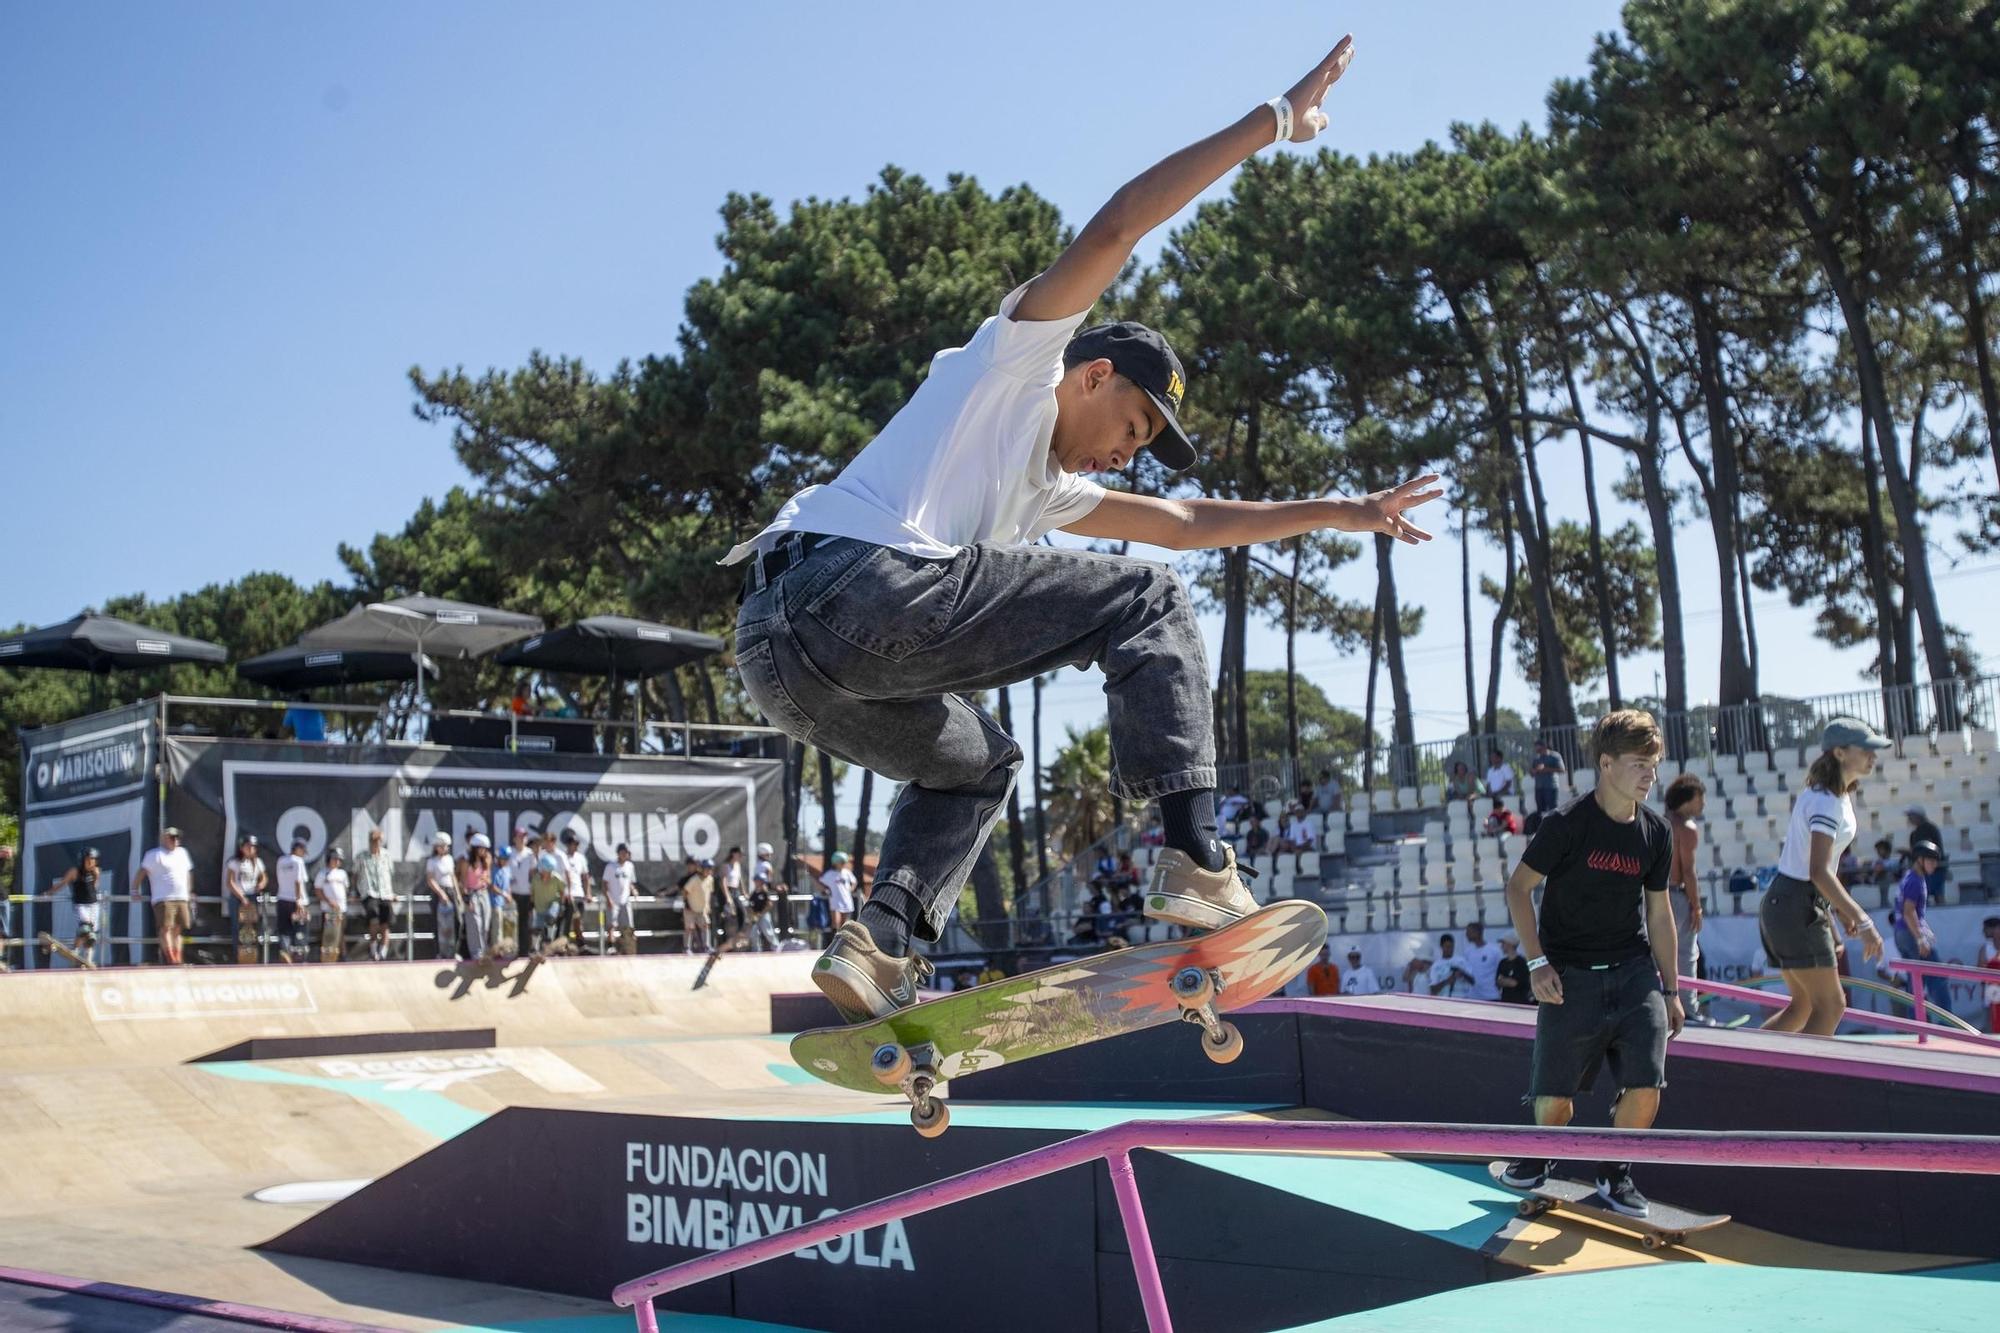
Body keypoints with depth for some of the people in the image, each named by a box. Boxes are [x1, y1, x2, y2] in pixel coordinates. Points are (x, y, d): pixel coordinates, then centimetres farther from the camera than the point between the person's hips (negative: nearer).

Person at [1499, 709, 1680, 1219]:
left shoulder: (1655, 832, 4)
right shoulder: (1567, 823, -11)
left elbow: (1659, 913, 13)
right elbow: (1518, 887, -4)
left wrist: (1671, 990, 14)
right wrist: (1537, 961, -12)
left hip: (1635, 973, 3)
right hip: (1570, 978, -3)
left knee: (1645, 1087, -11)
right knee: (1553, 1097, -1)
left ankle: (1614, 1174, 14)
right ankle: (1543, 1152, 32)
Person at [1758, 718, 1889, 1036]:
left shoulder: (1838, 796, 14)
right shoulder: (1827, 802, -18)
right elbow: (1819, 872, -28)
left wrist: (1841, 909, 20)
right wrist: (1863, 921, -30)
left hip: (1781, 902, 10)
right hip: (1797, 907, -10)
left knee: (1803, 1007, 15)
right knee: (1831, 1006, -5)